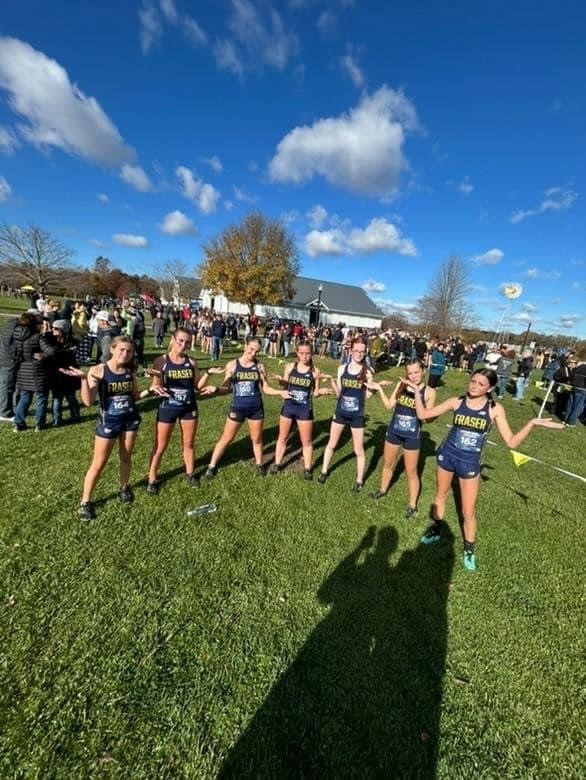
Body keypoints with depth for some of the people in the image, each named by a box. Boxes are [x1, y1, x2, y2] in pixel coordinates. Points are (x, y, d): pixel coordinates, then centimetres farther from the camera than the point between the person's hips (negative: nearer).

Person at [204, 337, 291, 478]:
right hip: (237, 407, -1)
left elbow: (265, 388, 3)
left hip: (256, 408, 1)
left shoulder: (259, 366, -1)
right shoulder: (232, 365, -4)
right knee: (226, 438, 8)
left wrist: (280, 392, -10)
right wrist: (215, 389, -22)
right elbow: (226, 387, -3)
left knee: (256, 438, 14)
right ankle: (212, 466, 23)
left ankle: (259, 464, 35)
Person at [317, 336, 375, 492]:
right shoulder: (342, 368, -3)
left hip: (357, 415, -2)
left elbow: (367, 395, -4)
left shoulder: (367, 372, -8)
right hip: (340, 412, 2)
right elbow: (338, 393, -1)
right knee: (331, 444, 16)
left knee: (359, 450, 8)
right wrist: (332, 382, -18)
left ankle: (359, 480, 27)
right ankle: (324, 472, 35)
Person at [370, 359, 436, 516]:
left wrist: (417, 394, -28)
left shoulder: (429, 392, -13)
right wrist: (380, 389, -9)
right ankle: (383, 490, 47)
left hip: (412, 436, -3)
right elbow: (390, 406, -1)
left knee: (411, 472, 10)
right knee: (388, 464, 22)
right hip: (394, 431, 4)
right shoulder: (401, 385, -5)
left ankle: (412, 505, 31)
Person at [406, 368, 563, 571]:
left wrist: (532, 423, -22)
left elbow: (511, 442, -11)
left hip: (469, 463, -1)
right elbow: (423, 415, -8)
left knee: (468, 511, 8)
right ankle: (436, 529, 47)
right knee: (440, 494, 22)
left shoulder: (495, 409, -11)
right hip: (447, 454, 2)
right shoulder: (456, 401, -10)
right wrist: (417, 391, -13)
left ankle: (469, 549, 34)